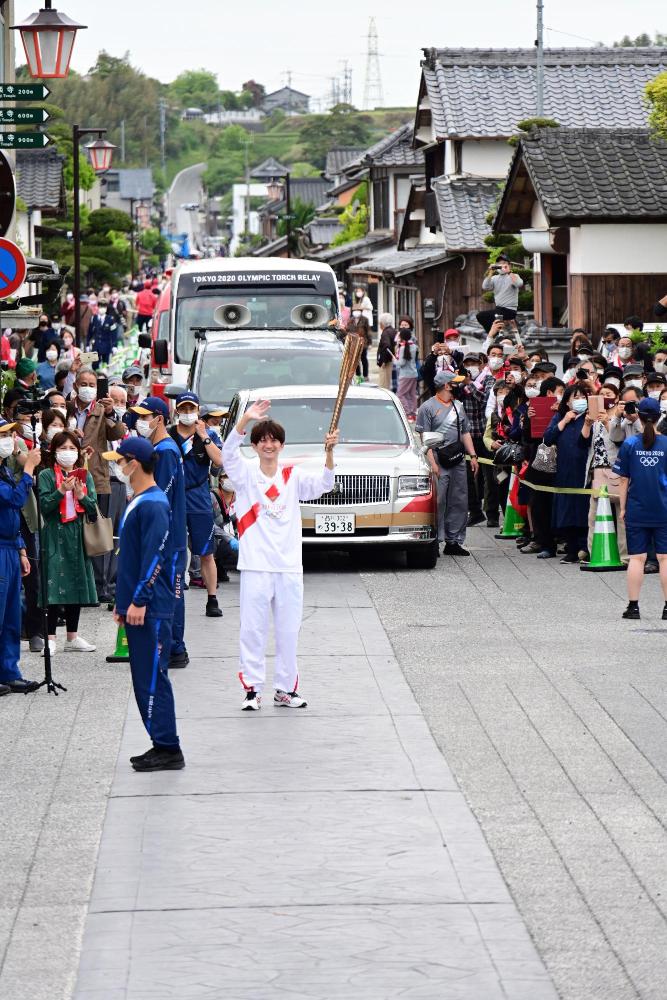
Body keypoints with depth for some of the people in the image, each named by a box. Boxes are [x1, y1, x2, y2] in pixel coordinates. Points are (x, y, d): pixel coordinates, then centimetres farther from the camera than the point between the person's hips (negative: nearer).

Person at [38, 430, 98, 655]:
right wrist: (61, 491, -22)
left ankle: (73, 637, 17)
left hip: (78, 537, 4)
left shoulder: (85, 476, 10)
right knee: (55, 586, -9)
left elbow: (93, 509, 5)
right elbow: (44, 507, -11)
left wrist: (80, 494, -11)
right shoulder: (46, 476, -2)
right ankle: (50, 638, -6)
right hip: (55, 536, -4)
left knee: (76, 584, 8)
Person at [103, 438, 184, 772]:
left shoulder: (153, 505, -15)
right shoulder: (136, 503, 17)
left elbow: (154, 557, -21)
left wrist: (139, 601, -23)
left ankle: (168, 749, -6)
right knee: (144, 678, 12)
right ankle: (162, 745, 17)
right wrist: (122, 602, 22)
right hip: (136, 607, 10)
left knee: (153, 678, -8)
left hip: (151, 609, -10)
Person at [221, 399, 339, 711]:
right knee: (252, 629, 0)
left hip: (289, 565, 2)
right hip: (256, 565, -2)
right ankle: (252, 689, 6)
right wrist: (245, 419, -33)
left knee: (288, 631, 9)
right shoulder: (246, 474, 0)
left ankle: (285, 689, 18)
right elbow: (228, 453, -19)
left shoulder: (293, 476, 5)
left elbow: (323, 485, -10)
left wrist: (329, 453, -29)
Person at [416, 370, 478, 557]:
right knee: (438, 502, -8)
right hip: (439, 461, -7)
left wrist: (473, 456, 11)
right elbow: (424, 437, -8)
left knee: (459, 502, 7)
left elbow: (465, 433, 22)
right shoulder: (428, 407, -3)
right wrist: (432, 462, -16)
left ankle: (454, 541, 13)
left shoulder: (458, 406, 18)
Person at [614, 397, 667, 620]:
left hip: (637, 510, 0)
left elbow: (623, 480, 0)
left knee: (637, 558, 4)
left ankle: (633, 606, 5)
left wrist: (623, 507, 9)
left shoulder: (629, 445, -4)